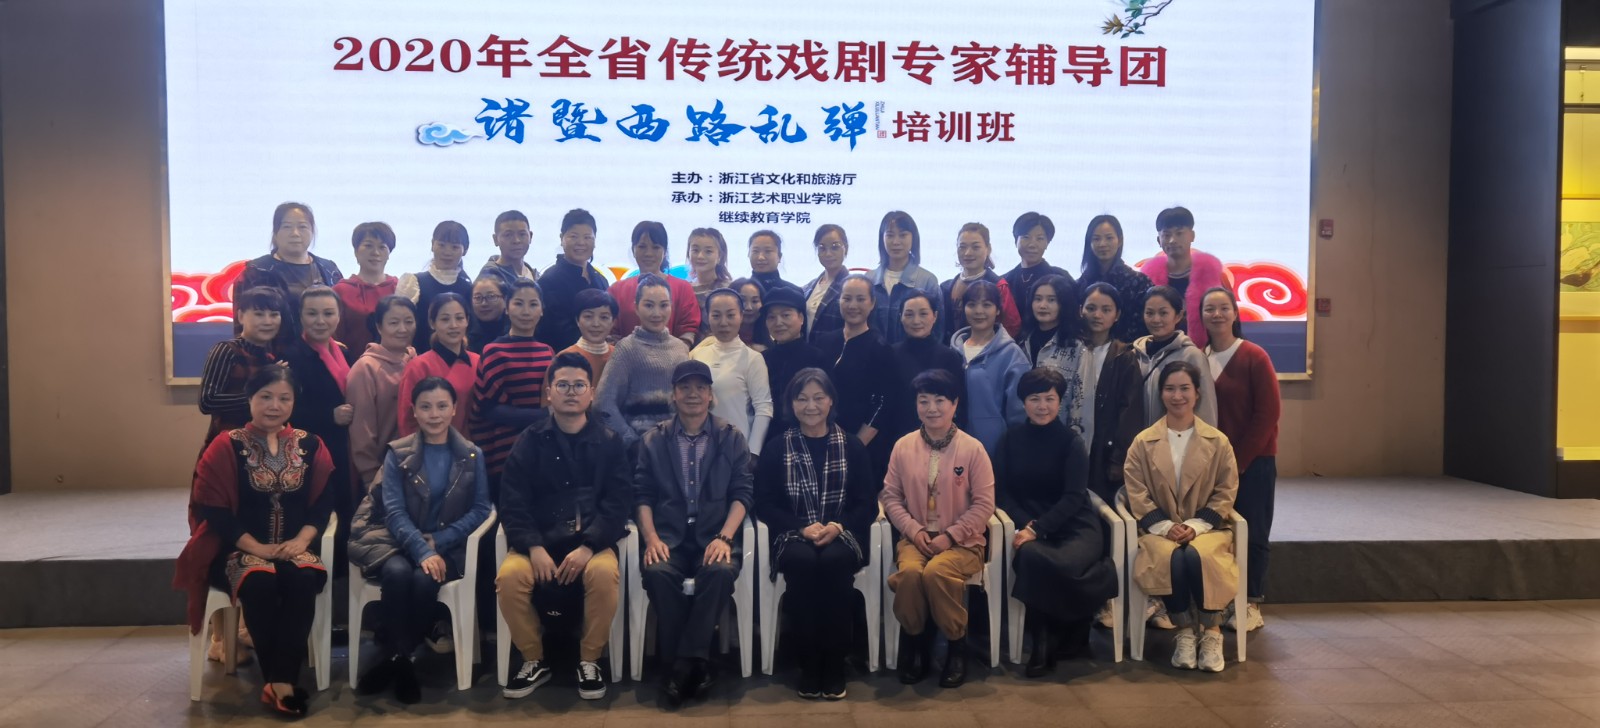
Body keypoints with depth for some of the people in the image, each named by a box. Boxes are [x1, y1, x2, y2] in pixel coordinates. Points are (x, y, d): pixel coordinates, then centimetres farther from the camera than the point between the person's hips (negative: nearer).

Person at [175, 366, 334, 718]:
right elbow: (214, 509, -6)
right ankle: (279, 681, -21)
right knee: (259, 584, -34)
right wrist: (256, 547, -15)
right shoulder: (226, 447, -1)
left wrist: (301, 539, -13)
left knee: (303, 581, -31)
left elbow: (324, 501, 5)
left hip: (295, 548, 2)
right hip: (240, 549, -2)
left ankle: (279, 681, -25)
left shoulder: (310, 445, 7)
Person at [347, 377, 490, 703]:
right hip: (399, 541, 0)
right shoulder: (397, 453, 3)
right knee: (398, 573, -33)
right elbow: (394, 511, -7)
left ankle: (394, 656, -12)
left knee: (425, 579, -31)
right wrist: (422, 551, -24)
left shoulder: (472, 455, 5)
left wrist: (436, 543, -15)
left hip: (447, 545, 0)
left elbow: (480, 510, -2)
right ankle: (402, 658, -18)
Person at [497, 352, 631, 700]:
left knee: (604, 573, -33)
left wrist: (588, 547, -18)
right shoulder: (529, 441, 7)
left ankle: (589, 661, -8)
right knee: (509, 576, -28)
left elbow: (619, 502, -3)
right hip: (538, 540, 1)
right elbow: (512, 501, -1)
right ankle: (533, 660, -3)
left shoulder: (609, 442, 5)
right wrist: (534, 547, -17)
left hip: (592, 540, -1)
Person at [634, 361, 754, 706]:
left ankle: (685, 663, -23)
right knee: (657, 572, -32)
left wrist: (724, 537, -13)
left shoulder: (732, 439, 9)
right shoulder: (653, 440, 11)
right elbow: (643, 494, 6)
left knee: (721, 571, -33)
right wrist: (651, 538, -11)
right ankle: (685, 664, -19)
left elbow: (742, 493, 2)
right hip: (669, 537, 1)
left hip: (714, 537, 0)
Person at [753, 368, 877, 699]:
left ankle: (834, 666, -23)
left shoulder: (851, 446, 11)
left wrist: (837, 527, -14)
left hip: (842, 534, 0)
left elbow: (867, 503, 6)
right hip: (794, 535, 0)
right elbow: (765, 504, 3)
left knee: (833, 561, -35)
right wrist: (802, 528, -13)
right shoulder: (777, 449, 9)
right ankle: (810, 666, -22)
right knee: (804, 562, -35)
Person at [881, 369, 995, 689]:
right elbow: (890, 495, 5)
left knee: (936, 572, -33)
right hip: (915, 537, 2)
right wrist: (914, 529, -10)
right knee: (908, 571, -32)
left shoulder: (972, 448, -4)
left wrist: (949, 536, -14)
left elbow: (984, 504, -5)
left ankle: (957, 644, -8)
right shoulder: (903, 446, 3)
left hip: (961, 541, -2)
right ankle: (915, 642, -5)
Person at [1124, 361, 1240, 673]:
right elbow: (1136, 494, 0)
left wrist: (1195, 526, -11)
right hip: (1159, 530, 0)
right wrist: (1165, 526, -13)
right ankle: (1185, 633, -14)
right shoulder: (1143, 442, 5)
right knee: (1170, 558, -34)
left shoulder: (1217, 442, 6)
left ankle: (1211, 632, -13)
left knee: (1198, 556, -34)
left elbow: (1225, 493, 3)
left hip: (1206, 529, 0)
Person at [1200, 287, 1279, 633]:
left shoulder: (1254, 357, -9)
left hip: (1254, 461, -3)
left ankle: (1252, 605, 13)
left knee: (1253, 532, 2)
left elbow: (1268, 413, -11)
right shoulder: (1199, 358, 3)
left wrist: (1239, 459, -12)